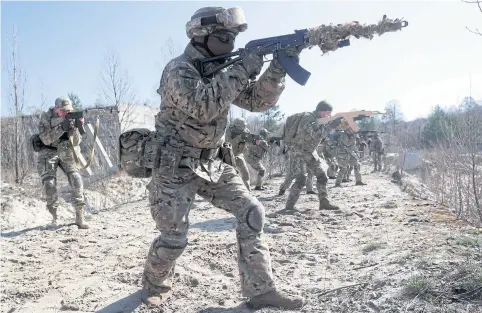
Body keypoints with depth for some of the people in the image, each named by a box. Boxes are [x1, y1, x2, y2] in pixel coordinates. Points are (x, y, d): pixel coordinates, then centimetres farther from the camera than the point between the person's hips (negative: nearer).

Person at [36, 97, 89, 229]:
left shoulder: (71, 118, -6)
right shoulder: (46, 118, -12)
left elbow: (76, 142, -10)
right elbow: (45, 139, -24)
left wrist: (75, 128, -28)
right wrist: (61, 128, -35)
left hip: (65, 153, 2)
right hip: (48, 153, -2)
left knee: (76, 180, -15)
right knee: (49, 183, -14)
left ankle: (79, 217, -12)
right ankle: (54, 217, 8)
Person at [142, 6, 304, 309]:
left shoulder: (221, 70, 8)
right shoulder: (179, 69, -15)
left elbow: (257, 101, 2)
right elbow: (203, 107, -33)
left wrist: (279, 67, -13)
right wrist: (241, 70, -29)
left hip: (213, 163, 7)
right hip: (176, 166, -7)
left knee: (251, 211, -4)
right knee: (174, 238, -3)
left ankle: (261, 289, 6)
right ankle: (155, 285, 30)